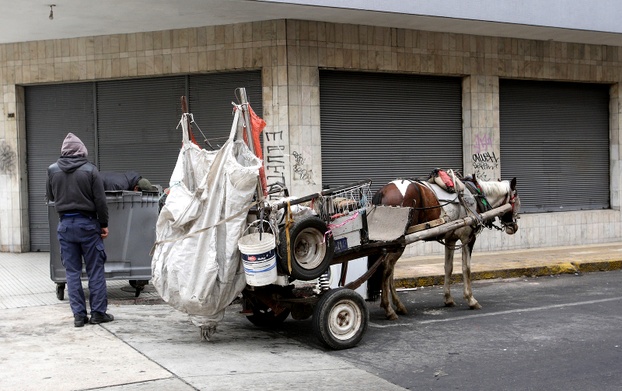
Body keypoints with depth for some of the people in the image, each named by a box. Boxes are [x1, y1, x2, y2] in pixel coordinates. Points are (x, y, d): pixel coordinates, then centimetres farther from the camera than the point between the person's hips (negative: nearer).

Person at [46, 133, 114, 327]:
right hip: (87, 223, -2)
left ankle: (78, 314, 8)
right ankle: (98, 312, 8)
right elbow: (100, 201, -8)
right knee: (95, 270, 6)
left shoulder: (52, 170, -1)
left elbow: (50, 196, 13)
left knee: (72, 271, 8)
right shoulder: (90, 170, -9)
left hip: (65, 224, 3)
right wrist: (104, 224, 1)